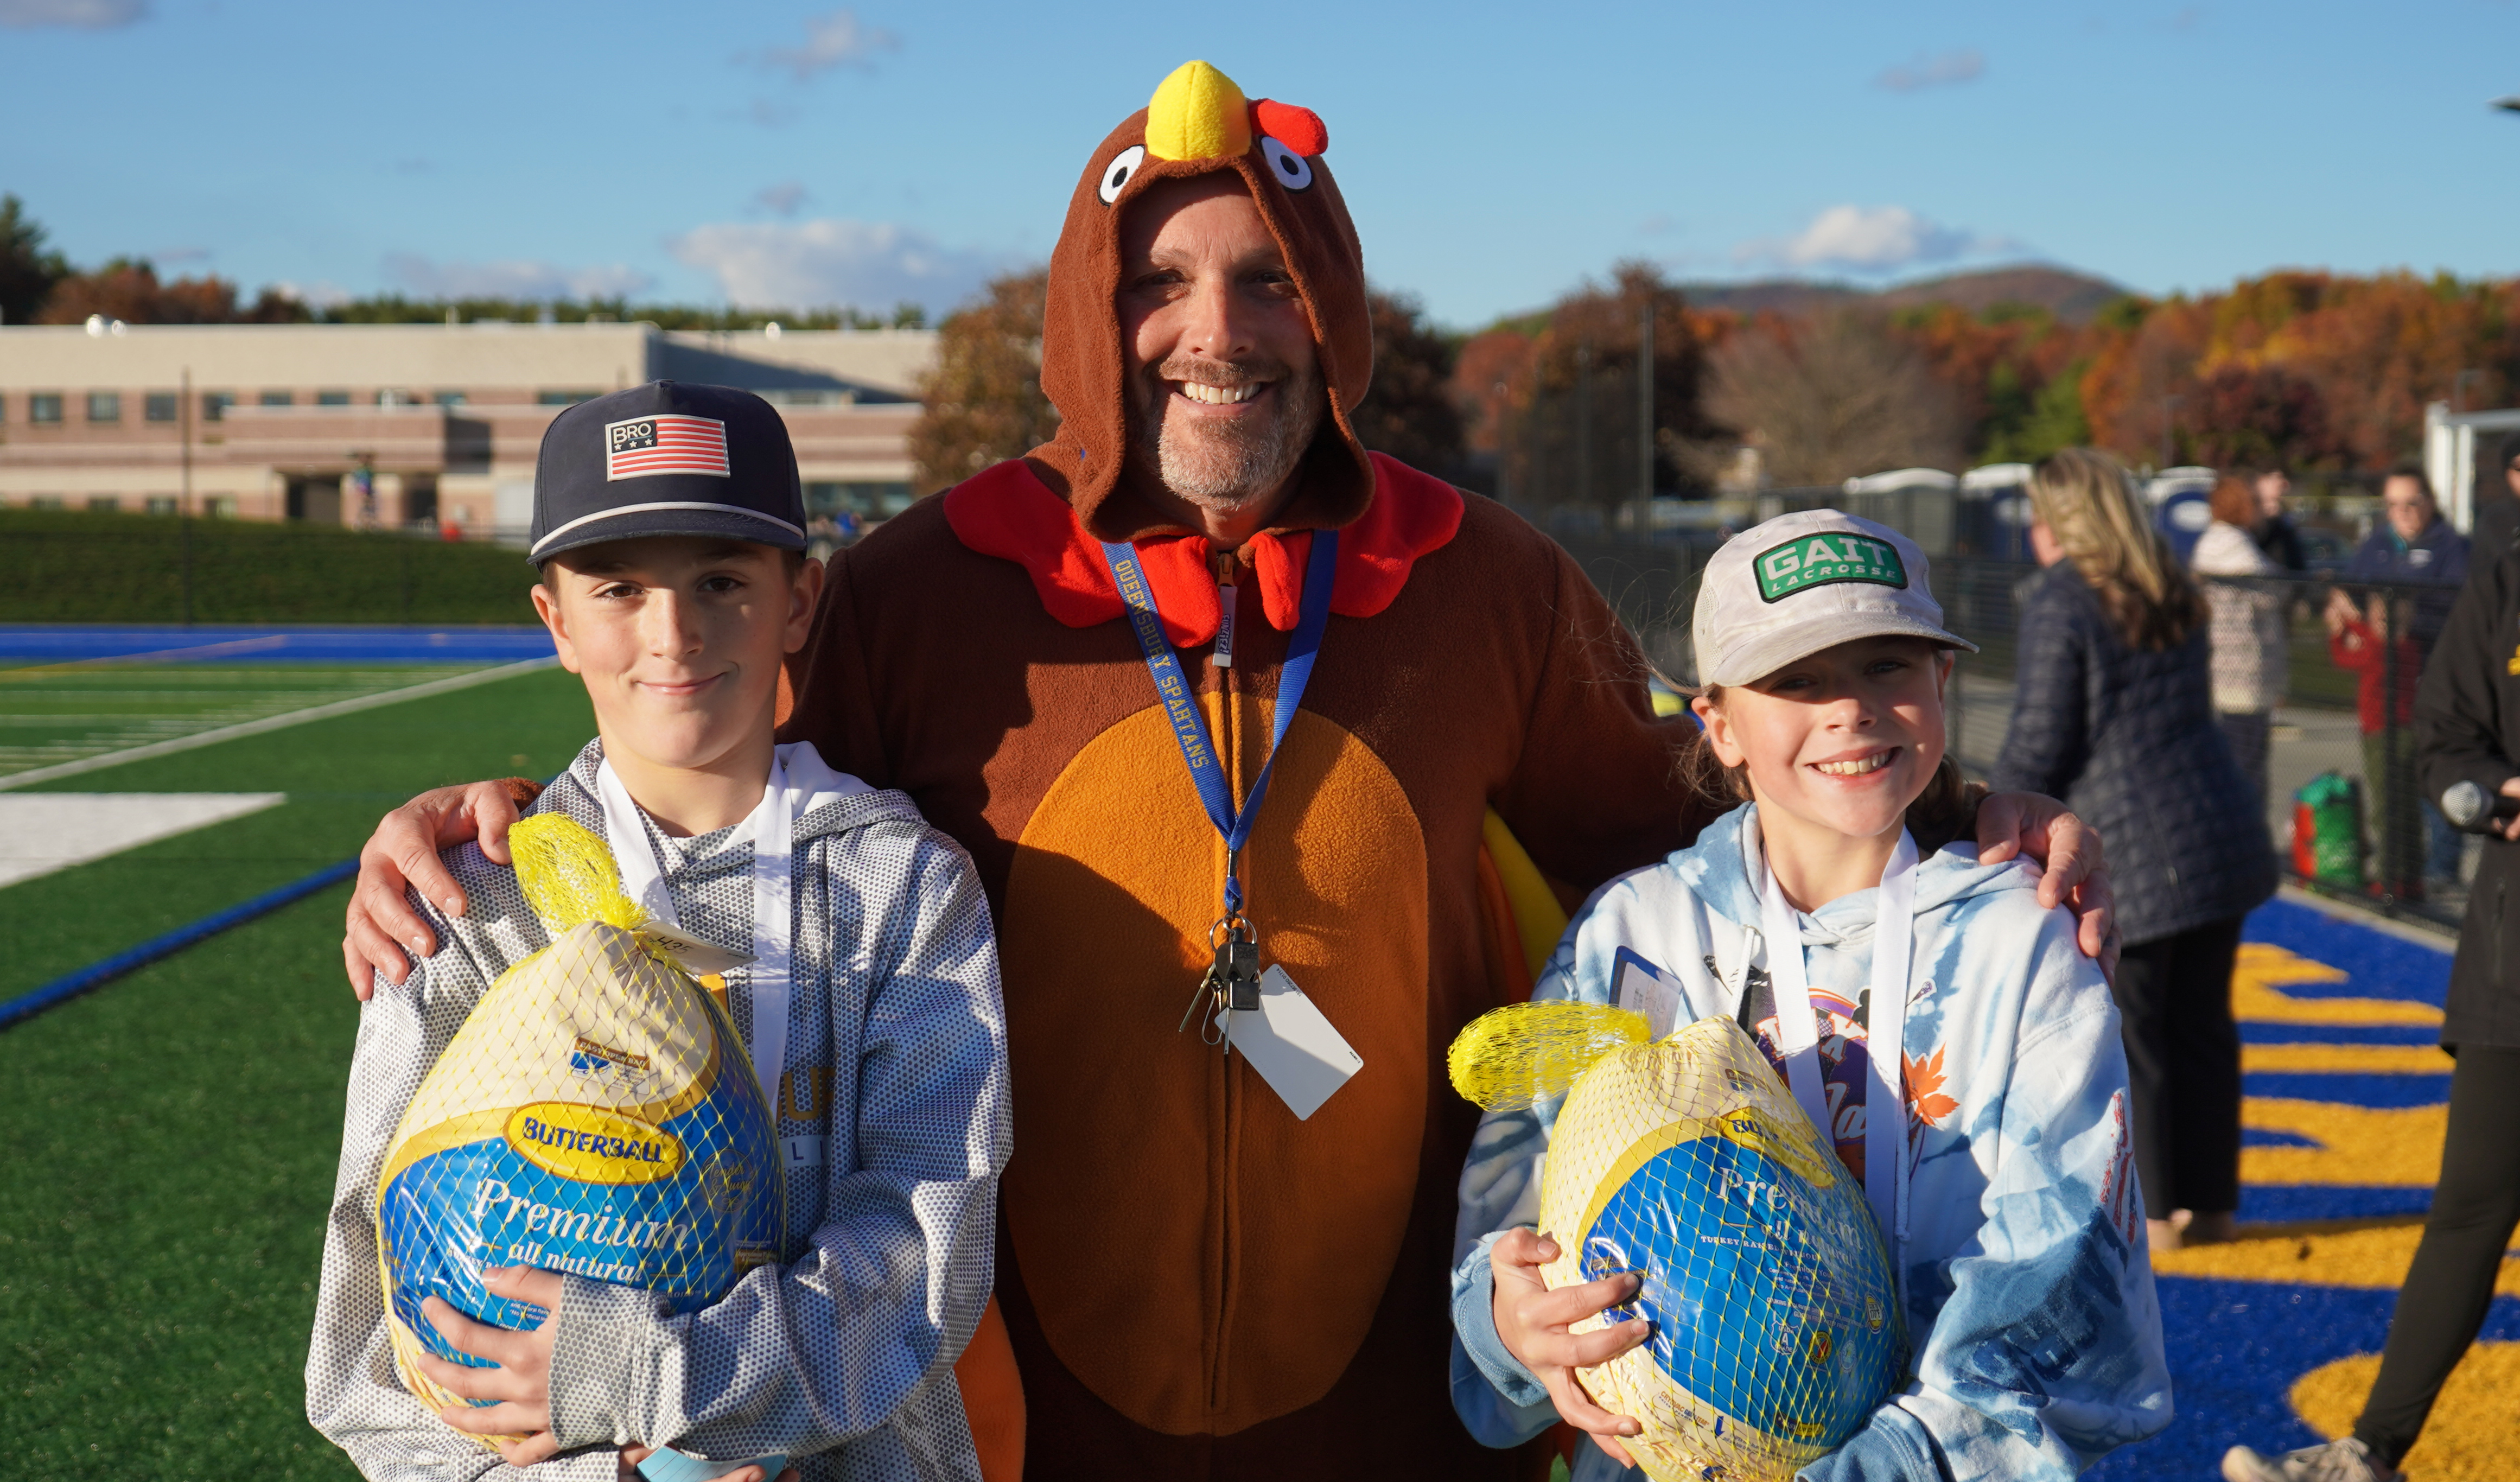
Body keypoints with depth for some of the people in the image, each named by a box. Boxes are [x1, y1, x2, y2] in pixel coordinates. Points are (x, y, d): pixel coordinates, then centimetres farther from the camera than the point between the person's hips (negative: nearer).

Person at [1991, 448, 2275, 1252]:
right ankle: (2208, 1201, 22)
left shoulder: (2059, 602, -11)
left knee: (2124, 1037, 5)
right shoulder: (2170, 596, 13)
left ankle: (2147, 1210, 12)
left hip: (2127, 855, -8)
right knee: (2201, 1026, 14)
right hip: (2220, 838, 8)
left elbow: (2039, 744, -12)